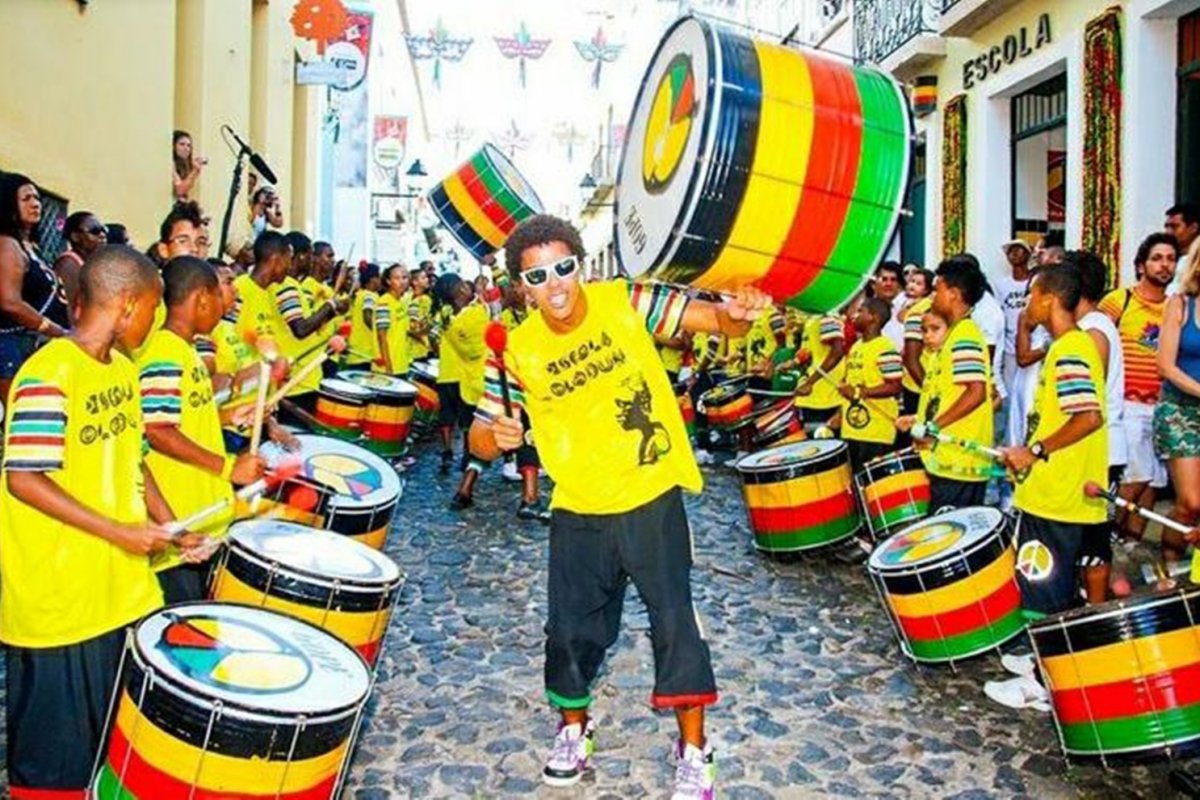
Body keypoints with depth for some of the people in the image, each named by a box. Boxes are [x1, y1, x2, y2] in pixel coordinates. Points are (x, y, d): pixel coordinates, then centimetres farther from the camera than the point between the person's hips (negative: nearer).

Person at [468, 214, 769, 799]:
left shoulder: (626, 303, -11)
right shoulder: (518, 351, -9)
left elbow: (719, 322, -10)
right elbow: (481, 439, -3)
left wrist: (738, 312, -34)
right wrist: (497, 433, -27)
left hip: (653, 498, -1)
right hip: (578, 512, 2)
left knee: (674, 618, -1)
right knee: (572, 628, 10)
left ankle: (693, 750, 20)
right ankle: (574, 729, 39)